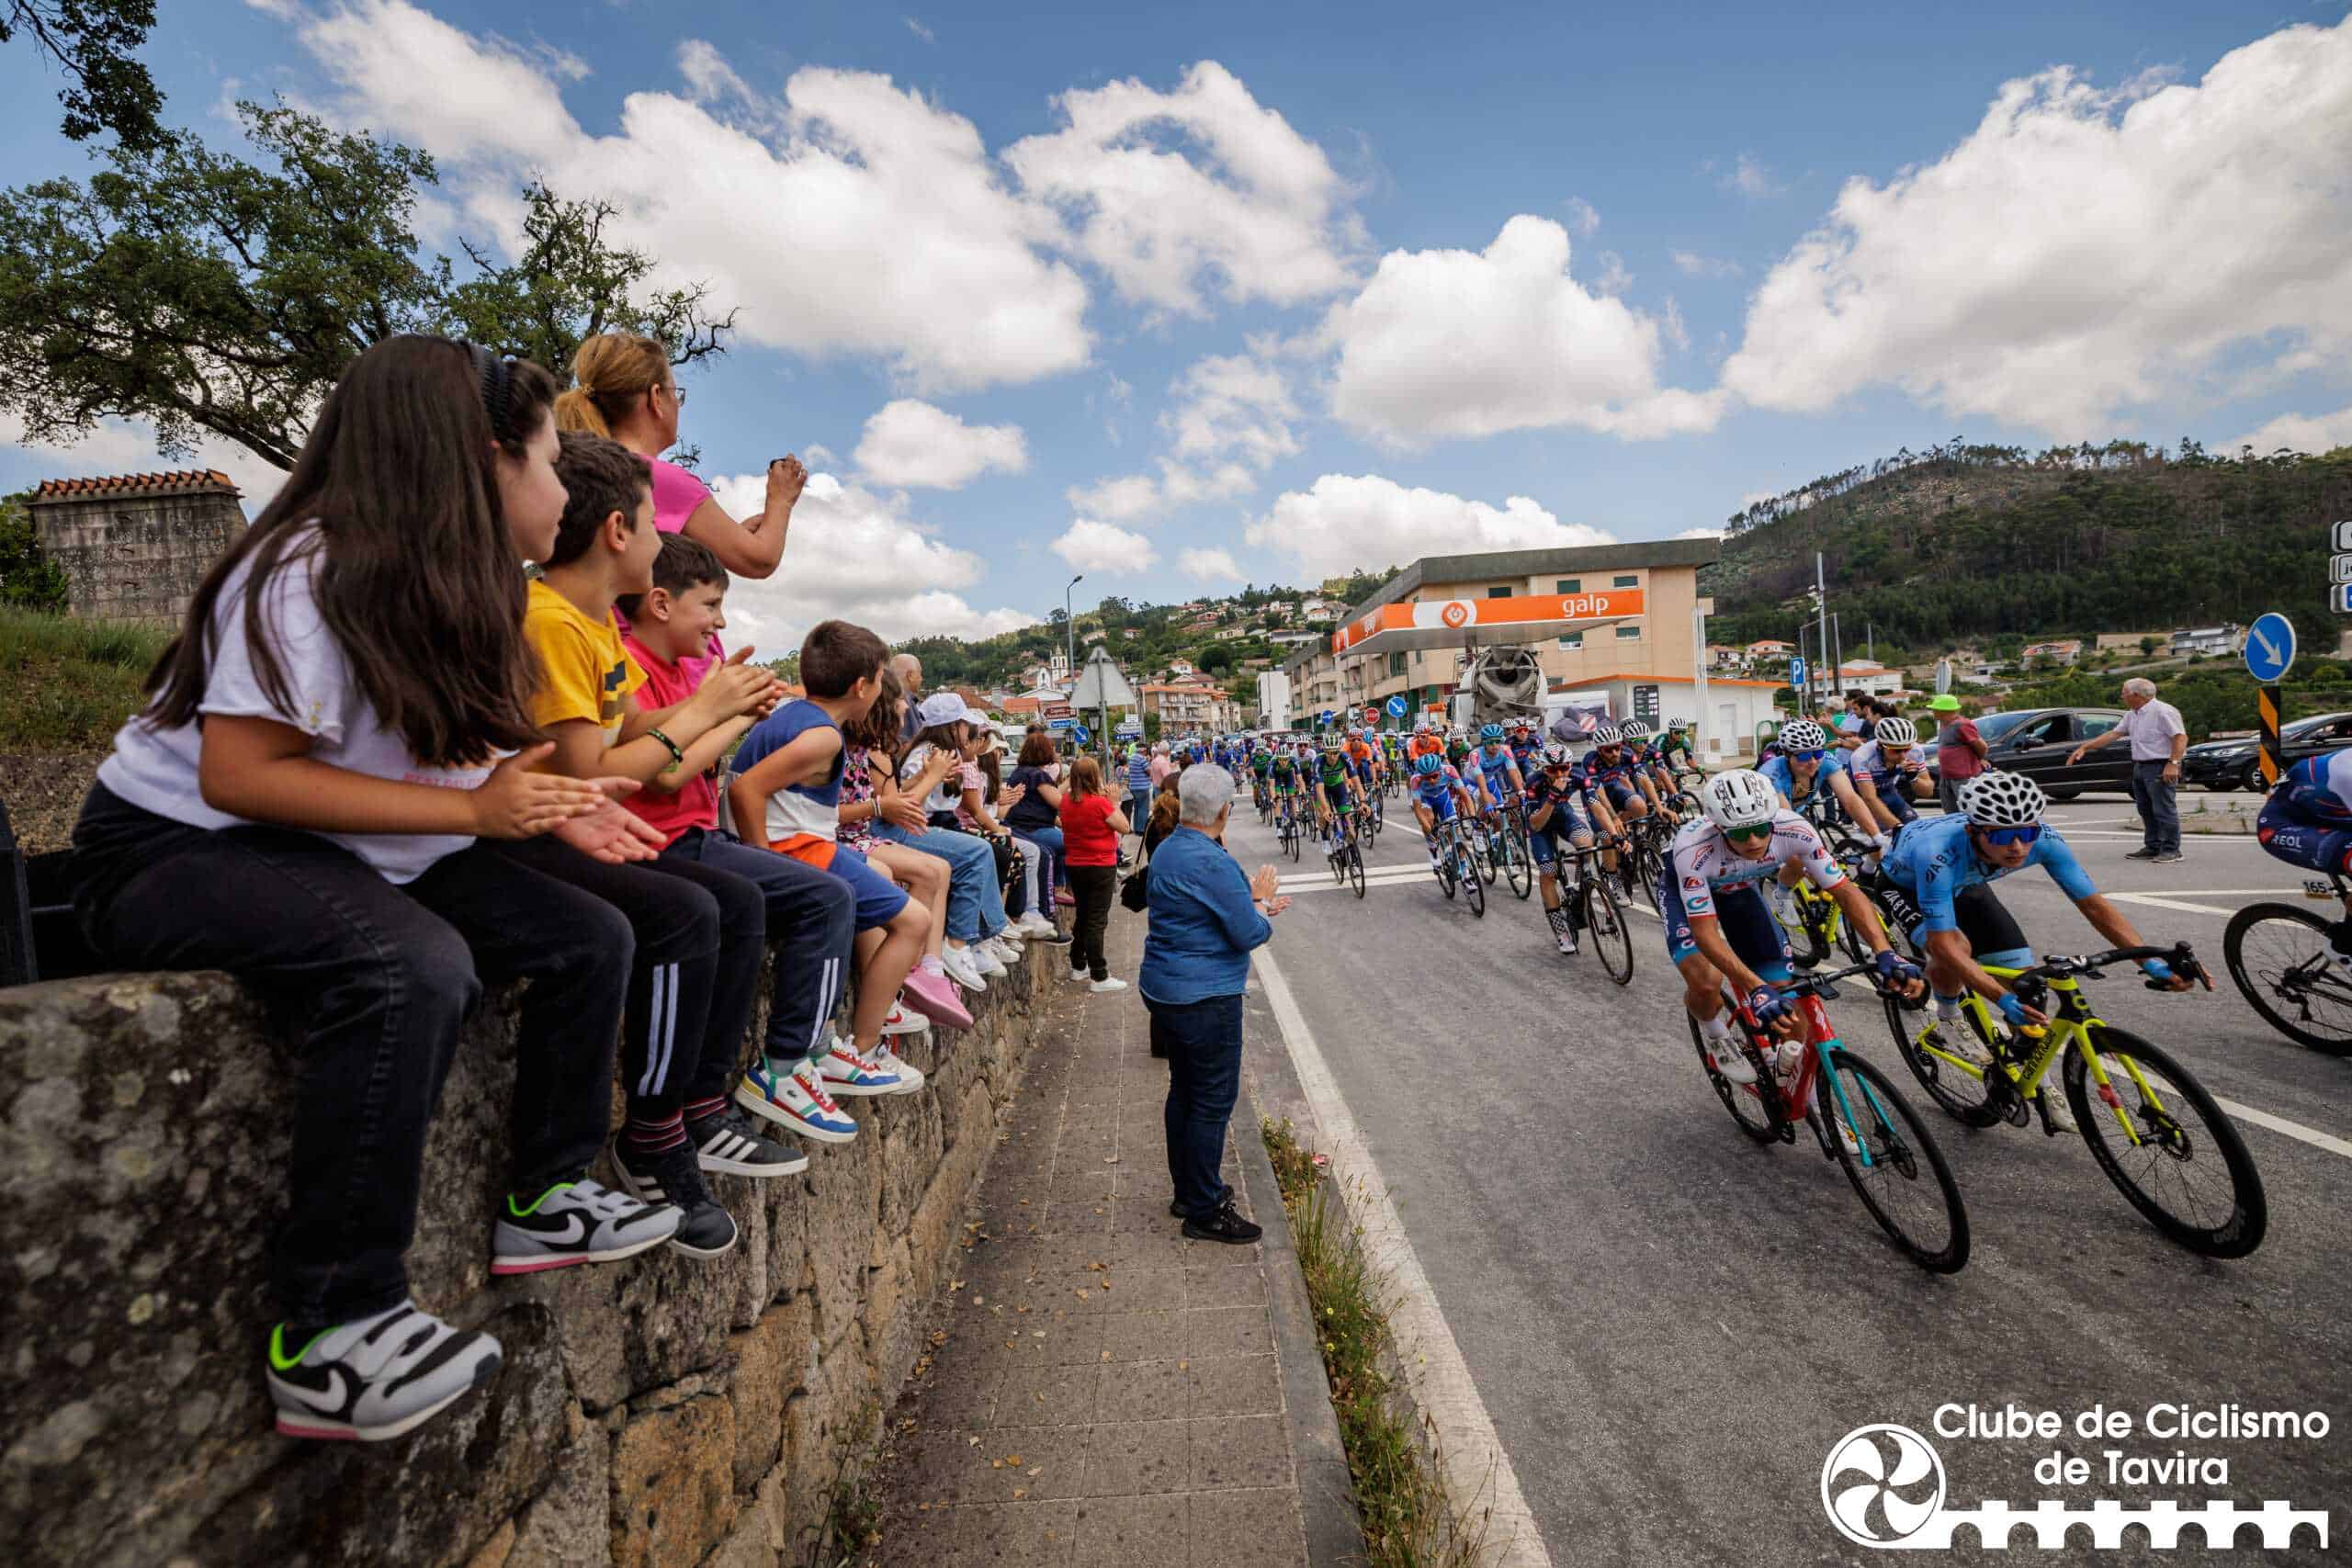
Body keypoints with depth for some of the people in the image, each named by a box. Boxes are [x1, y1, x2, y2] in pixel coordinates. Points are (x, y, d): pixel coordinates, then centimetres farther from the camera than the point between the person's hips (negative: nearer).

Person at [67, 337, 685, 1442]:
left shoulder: (452, 591, 6)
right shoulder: (311, 572, -21)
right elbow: (236, 776, -25)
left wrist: (548, 807, -9)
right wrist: (474, 811, -28)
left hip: (347, 857, 9)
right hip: (169, 851, -9)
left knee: (590, 937, -3)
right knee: (414, 968, -37)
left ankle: (542, 1199, 10)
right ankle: (328, 1334, -24)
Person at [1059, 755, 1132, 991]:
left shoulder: (1066, 801, 1)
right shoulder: (1100, 802, -19)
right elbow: (1125, 827, -14)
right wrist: (1114, 802, -6)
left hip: (1075, 866, 7)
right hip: (1100, 867, -6)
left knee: (1083, 916, 20)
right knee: (1097, 921, -3)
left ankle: (1078, 966, 30)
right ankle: (1099, 977, 0)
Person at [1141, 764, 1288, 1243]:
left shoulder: (1168, 850, 8)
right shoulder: (1213, 862, -23)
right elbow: (1250, 934, -18)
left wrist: (1253, 904, 15)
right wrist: (1261, 902, 0)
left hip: (1165, 989, 10)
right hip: (1204, 999, -10)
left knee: (1184, 1091, 19)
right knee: (1213, 1101, 2)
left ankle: (1188, 1190, 33)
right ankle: (1204, 1212, 12)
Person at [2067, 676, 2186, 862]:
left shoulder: (2163, 711, -13)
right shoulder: (2132, 715, 15)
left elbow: (2181, 737, -18)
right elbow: (2114, 734, 17)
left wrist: (2173, 763, -25)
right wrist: (2084, 747, 12)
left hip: (2160, 768, -9)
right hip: (2140, 767, 9)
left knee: (2164, 810, -6)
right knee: (2146, 811, 12)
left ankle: (2171, 850, -1)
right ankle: (2152, 847, 18)